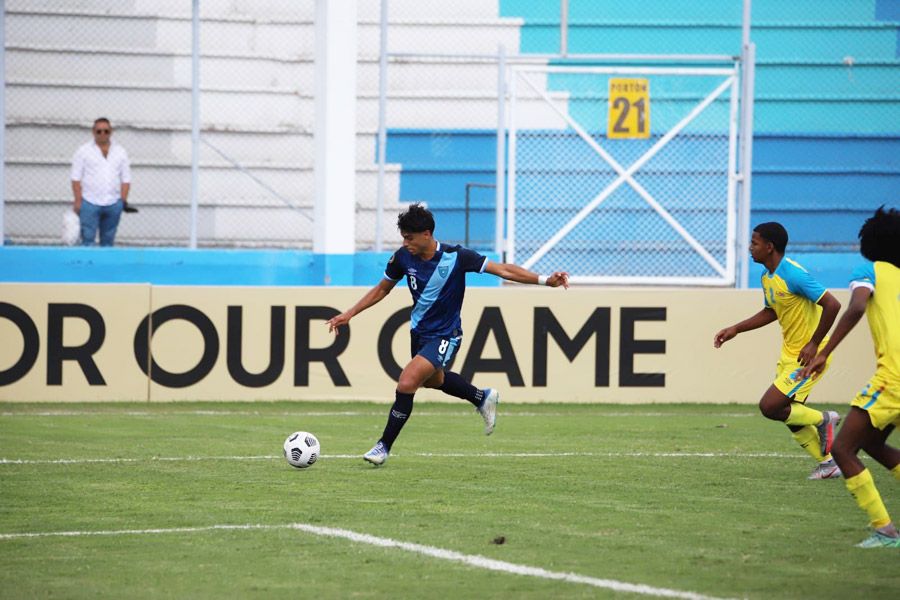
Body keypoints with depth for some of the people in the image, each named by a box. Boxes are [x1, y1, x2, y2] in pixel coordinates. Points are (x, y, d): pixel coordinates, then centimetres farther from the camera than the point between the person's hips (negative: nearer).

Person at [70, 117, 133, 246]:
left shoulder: (120, 152, 11)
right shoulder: (83, 151, 3)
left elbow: (126, 179, 11)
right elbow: (76, 179, 0)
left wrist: (123, 200, 0)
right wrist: (78, 201, -8)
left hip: (113, 204, 3)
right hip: (90, 202, -3)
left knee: (108, 240, 7)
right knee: (88, 239, -9)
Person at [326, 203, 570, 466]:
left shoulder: (456, 257, -24)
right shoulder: (403, 257, -11)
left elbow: (502, 269, -20)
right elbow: (382, 289, 7)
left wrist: (544, 280, -29)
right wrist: (349, 314, 3)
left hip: (444, 336, -7)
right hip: (419, 331, 7)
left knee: (406, 383, -21)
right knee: (433, 379, 28)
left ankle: (384, 446, -8)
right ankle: (482, 398, 55)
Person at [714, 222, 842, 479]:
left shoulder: (793, 275, -24)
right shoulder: (767, 277, 6)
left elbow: (832, 305, -26)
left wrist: (814, 345, -23)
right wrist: (736, 329, 16)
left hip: (808, 355, -9)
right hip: (789, 353, 9)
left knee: (769, 407, -13)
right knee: (791, 415, 11)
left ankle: (823, 420, 7)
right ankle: (828, 464, 22)